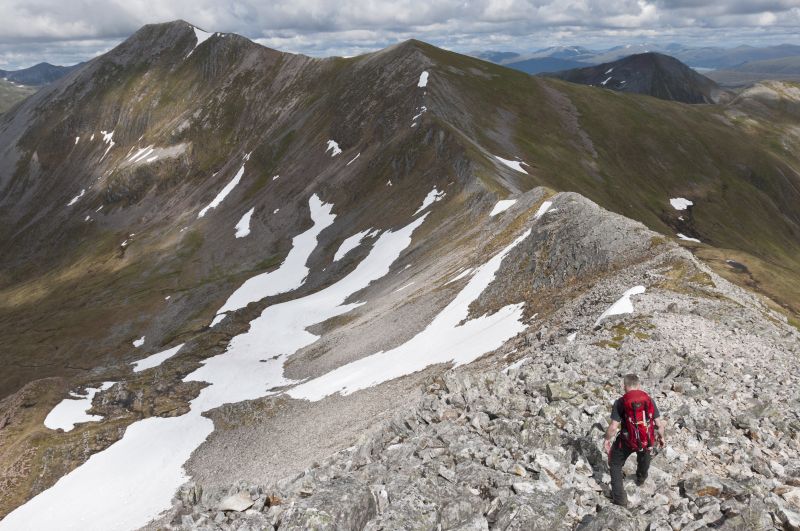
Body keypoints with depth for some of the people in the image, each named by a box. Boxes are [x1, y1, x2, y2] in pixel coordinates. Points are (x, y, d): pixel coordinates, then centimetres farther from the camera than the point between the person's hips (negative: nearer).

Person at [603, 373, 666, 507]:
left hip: (626, 441, -3)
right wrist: (661, 437, 16)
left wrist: (607, 440, 0)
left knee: (615, 465, 20)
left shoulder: (620, 402, -15)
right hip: (646, 440, 4)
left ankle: (620, 498, 18)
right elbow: (659, 424, -4)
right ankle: (641, 479, 63)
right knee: (644, 454, 38)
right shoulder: (649, 400, -7)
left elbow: (613, 427, -18)